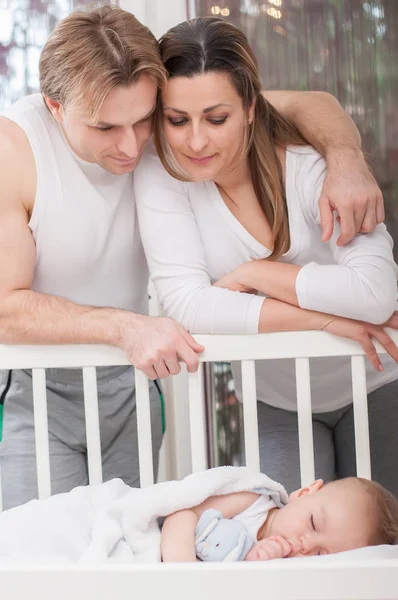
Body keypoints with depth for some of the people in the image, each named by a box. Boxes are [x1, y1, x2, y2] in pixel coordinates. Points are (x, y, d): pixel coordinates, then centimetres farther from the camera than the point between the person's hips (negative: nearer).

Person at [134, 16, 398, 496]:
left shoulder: (312, 167, -22)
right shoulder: (160, 173, -17)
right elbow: (185, 303, -26)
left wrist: (253, 273, -26)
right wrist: (326, 318, -27)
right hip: (275, 403, 1)